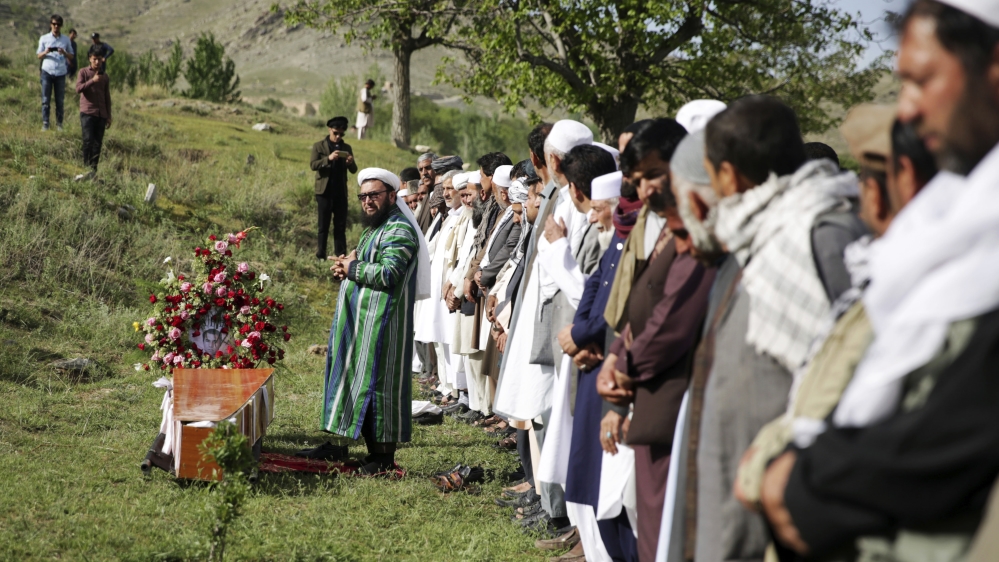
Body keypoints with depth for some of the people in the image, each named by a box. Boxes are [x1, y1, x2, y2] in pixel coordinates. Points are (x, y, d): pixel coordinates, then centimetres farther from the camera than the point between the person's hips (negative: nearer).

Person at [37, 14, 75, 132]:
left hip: (60, 72, 1)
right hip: (47, 71, -1)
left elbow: (72, 57, 12)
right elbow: (39, 56, 11)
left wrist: (64, 53, -10)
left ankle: (59, 123, 4)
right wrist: (45, 52, -12)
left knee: (60, 100, 1)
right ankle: (45, 123, -2)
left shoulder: (66, 40, 11)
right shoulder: (44, 38, 9)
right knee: (46, 99, -3)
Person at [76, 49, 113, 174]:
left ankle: (94, 167, 4)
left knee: (98, 142, 0)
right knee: (88, 140, -14)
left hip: (101, 114, 4)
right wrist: (92, 81, -19)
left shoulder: (104, 76, 14)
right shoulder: (84, 72, 4)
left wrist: (109, 116, 14)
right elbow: (78, 89, -10)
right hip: (87, 112, -3)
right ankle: (87, 166, -9)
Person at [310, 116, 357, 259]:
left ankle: (341, 257, 5)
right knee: (323, 226, 1)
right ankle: (320, 256, 4)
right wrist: (328, 158, -23)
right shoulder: (319, 146, 3)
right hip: (324, 191, -3)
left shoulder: (346, 148, 11)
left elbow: (353, 170, 9)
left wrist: (351, 163, -14)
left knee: (341, 226, 3)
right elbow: (313, 165, -8)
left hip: (341, 192, 3)